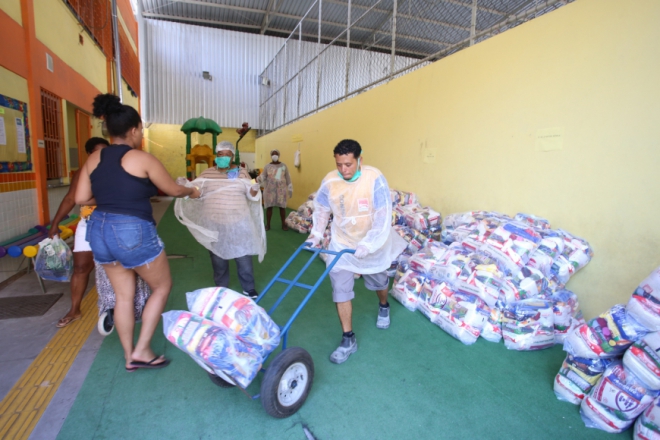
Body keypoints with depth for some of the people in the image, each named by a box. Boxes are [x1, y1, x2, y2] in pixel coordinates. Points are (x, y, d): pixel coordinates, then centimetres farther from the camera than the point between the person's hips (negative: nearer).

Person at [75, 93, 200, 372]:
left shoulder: (94, 159, 8)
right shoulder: (142, 159, -9)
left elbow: (81, 198, 8)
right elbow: (172, 190, 1)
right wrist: (192, 191, 22)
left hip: (99, 230, 7)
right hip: (133, 232, -7)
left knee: (123, 294, 18)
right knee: (162, 286, 13)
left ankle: (129, 355, 29)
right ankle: (141, 351, 14)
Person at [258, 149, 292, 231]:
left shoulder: (283, 166, 4)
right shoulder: (267, 167, 3)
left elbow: (288, 178, 6)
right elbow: (263, 177, 0)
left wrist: (290, 189, 4)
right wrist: (259, 179, -22)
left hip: (281, 190, 0)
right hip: (270, 190, 0)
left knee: (282, 207, 4)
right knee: (269, 207, 4)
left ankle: (283, 224, 15)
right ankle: (268, 224, 15)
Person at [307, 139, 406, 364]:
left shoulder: (375, 179, -26)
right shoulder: (330, 181, -16)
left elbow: (383, 219, -27)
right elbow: (321, 210, 1)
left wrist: (368, 245, -35)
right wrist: (316, 235, -9)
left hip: (372, 243, -1)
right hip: (341, 243, 2)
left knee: (378, 280, 21)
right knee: (340, 288, -4)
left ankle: (383, 306, 55)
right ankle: (348, 339, 11)